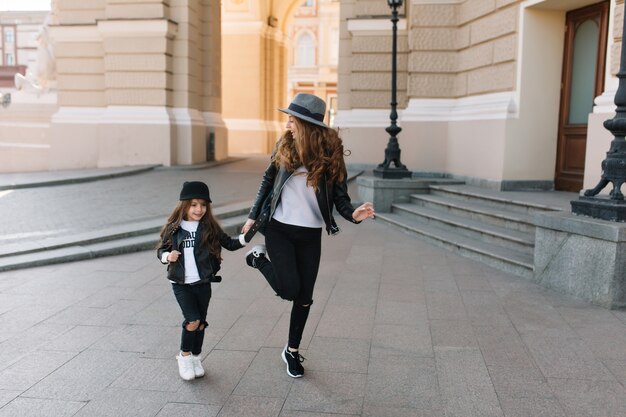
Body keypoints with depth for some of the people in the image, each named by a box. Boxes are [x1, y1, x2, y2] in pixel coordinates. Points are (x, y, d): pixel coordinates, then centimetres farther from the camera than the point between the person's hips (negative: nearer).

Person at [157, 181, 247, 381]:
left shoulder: (210, 228, -3)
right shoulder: (173, 228, -4)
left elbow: (229, 243, 3)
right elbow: (161, 250, 5)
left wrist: (244, 238, -13)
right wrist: (168, 256, -16)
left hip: (203, 283, 2)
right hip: (181, 284, -2)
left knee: (201, 322, 11)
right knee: (193, 320, -11)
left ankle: (195, 358, 31)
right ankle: (184, 356, 12)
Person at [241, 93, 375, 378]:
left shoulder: (330, 155, -8)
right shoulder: (285, 146, -4)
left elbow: (339, 195, -4)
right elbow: (268, 180, 8)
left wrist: (353, 214, -26)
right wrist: (253, 215, 10)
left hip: (310, 235, 1)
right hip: (279, 229, 0)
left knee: (304, 297, 8)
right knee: (289, 289, -13)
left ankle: (292, 351, 29)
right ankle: (259, 259, 17)